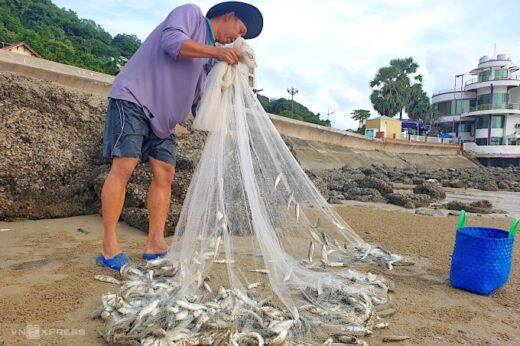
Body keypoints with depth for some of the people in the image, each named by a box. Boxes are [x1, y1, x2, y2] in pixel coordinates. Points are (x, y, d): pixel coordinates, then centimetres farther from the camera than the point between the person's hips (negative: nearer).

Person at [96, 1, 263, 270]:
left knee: (164, 174, -2)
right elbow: (172, 41, -20)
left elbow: (200, 100, 15)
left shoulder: (208, 59, 19)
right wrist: (217, 52, -18)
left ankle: (155, 245, 3)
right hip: (134, 97, -8)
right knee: (124, 166, -14)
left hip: (162, 116, 8)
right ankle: (109, 248, -8)